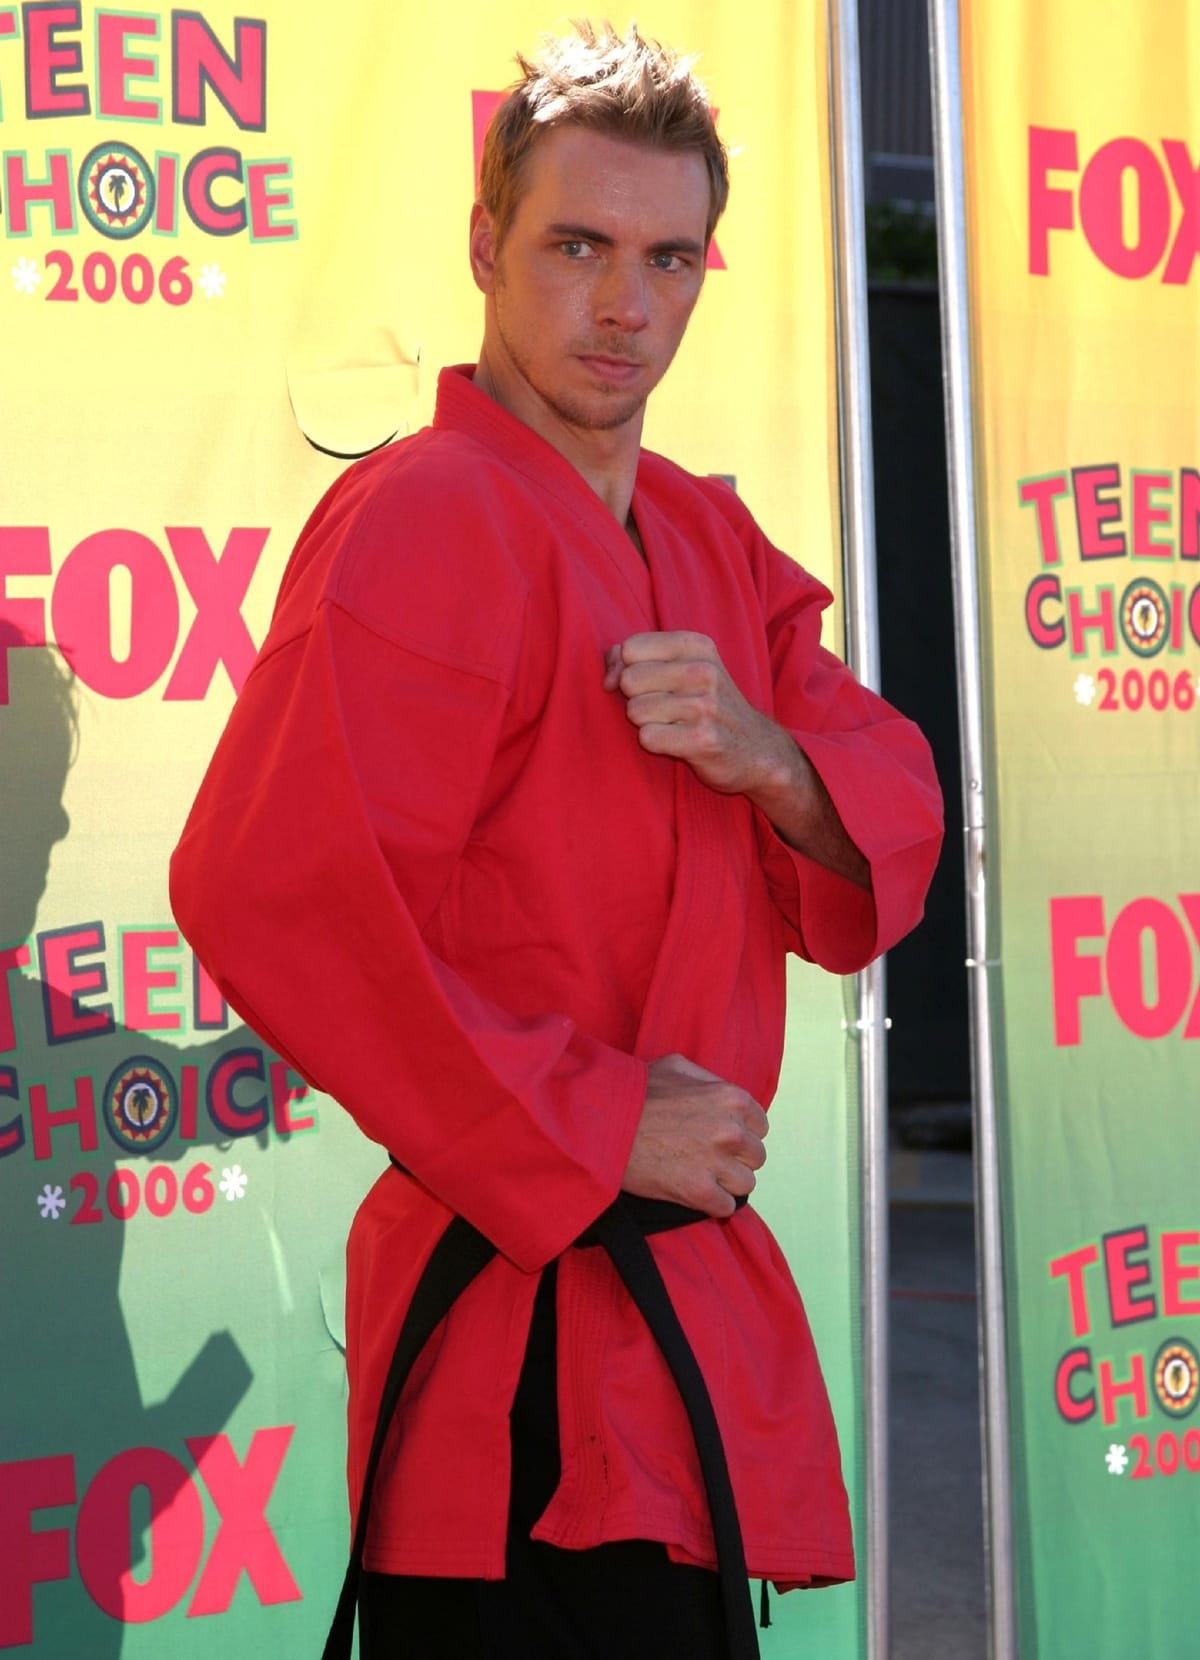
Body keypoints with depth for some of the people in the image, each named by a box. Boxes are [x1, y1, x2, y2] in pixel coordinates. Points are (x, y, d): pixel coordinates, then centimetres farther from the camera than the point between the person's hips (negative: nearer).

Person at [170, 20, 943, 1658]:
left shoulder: (710, 541, 14)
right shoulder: (426, 522, -14)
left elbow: (891, 845, 11)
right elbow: (265, 888, -26)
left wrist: (763, 754, -13)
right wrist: (589, 1130, -20)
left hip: (697, 1312, 9)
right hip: (527, 1330, -9)